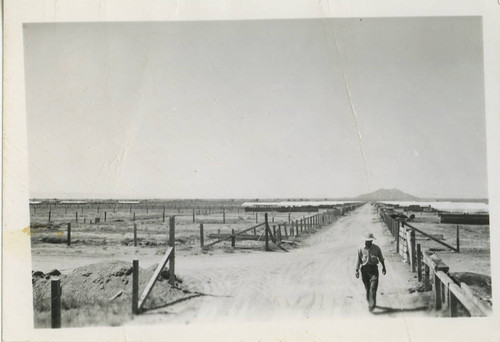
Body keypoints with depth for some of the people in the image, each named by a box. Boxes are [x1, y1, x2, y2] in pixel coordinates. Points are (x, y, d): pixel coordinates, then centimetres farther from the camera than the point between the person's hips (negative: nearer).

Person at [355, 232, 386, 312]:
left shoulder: (376, 248, 1)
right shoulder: (361, 249, 0)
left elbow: (381, 258, 14)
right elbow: (358, 260, 3)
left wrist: (383, 268, 19)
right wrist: (357, 270, -2)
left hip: (373, 269, -1)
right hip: (364, 269, 1)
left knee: (373, 287, -12)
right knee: (367, 287, 9)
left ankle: (371, 305, -15)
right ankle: (370, 302, 26)